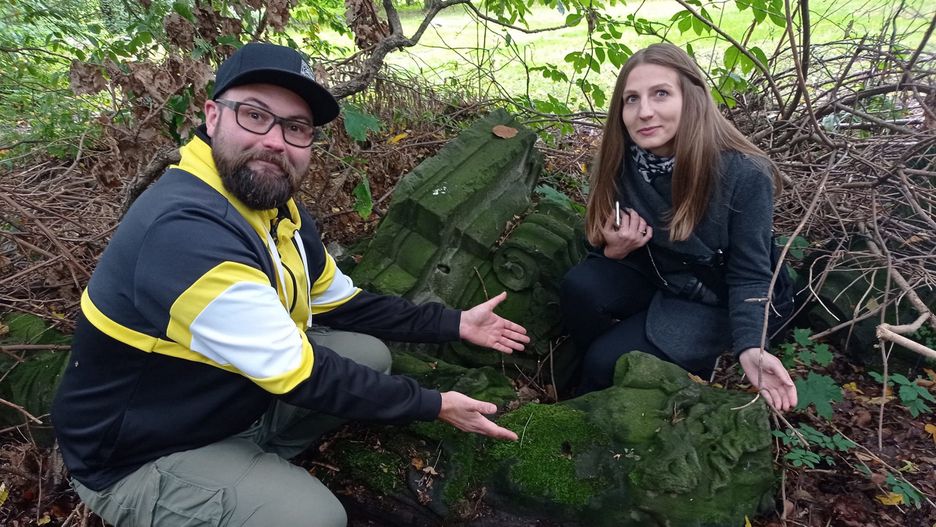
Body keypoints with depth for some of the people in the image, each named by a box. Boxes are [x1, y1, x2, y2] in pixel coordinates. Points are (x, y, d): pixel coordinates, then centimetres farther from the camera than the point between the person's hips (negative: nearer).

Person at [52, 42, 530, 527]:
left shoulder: (274, 206, -3)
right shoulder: (185, 231, -33)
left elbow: (343, 303, 8)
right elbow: (298, 374, -30)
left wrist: (454, 324, 5)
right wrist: (434, 405, -20)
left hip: (233, 397, 9)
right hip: (142, 455, -8)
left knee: (369, 354, 6)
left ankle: (259, 462, 7)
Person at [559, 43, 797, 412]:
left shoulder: (744, 175, -26)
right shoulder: (620, 162, -14)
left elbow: (749, 277, -19)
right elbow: (601, 243, -1)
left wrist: (750, 349, -34)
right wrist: (613, 250, -25)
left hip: (710, 300, -4)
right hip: (649, 277, 5)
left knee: (608, 360, -21)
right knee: (579, 286, -25)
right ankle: (597, 381, 2)